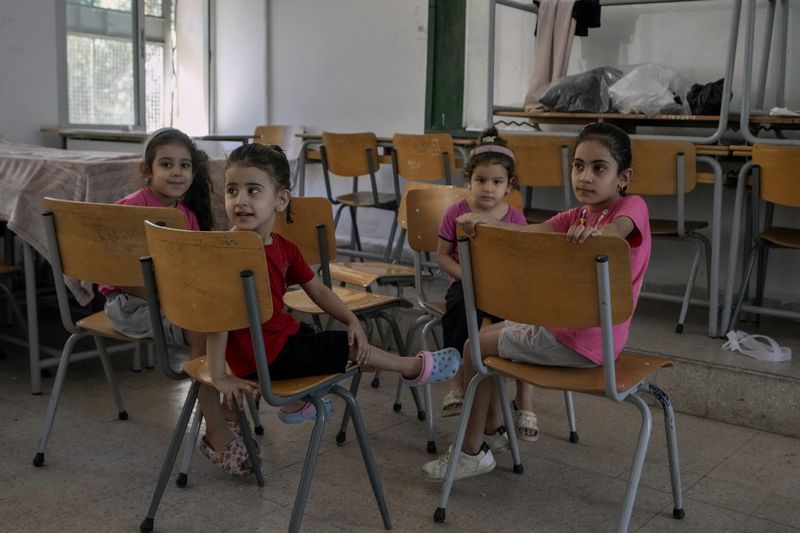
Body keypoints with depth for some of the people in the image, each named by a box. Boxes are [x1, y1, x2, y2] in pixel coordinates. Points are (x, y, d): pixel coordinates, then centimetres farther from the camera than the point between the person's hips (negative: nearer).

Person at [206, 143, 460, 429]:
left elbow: (318, 290, 9)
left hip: (281, 334, 9)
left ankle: (296, 403, 45)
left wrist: (352, 320, -2)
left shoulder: (283, 247, 0)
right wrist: (219, 376, -29)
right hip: (262, 356, -9)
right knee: (351, 348, 1)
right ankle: (417, 368, 27)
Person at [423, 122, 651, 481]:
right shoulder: (577, 215, 10)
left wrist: (593, 232, -61)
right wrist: (486, 221, -27)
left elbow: (615, 231, -37)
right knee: (492, 332, 22)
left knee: (476, 347, -3)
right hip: (563, 323, 9)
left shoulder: (632, 206, -12)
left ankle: (472, 452, 10)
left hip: (584, 341, -9)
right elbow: (532, 233, -8)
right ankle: (494, 425, 34)